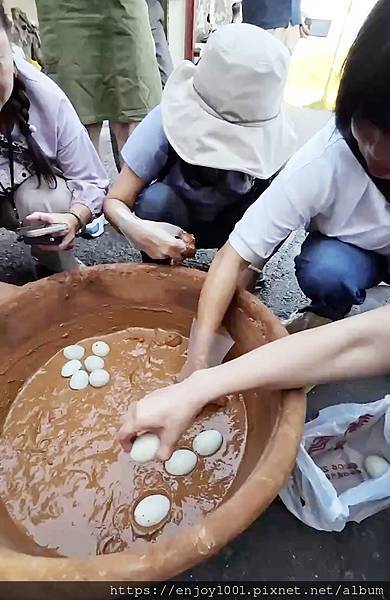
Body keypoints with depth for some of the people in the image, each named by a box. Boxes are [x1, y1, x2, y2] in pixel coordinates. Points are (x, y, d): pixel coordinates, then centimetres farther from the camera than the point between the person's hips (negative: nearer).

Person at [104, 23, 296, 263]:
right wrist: (138, 230, -47)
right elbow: (115, 201, -25)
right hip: (173, 218, 0)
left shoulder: (272, 135, -24)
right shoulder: (166, 123, -27)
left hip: (230, 224, 1)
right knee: (155, 199, -33)